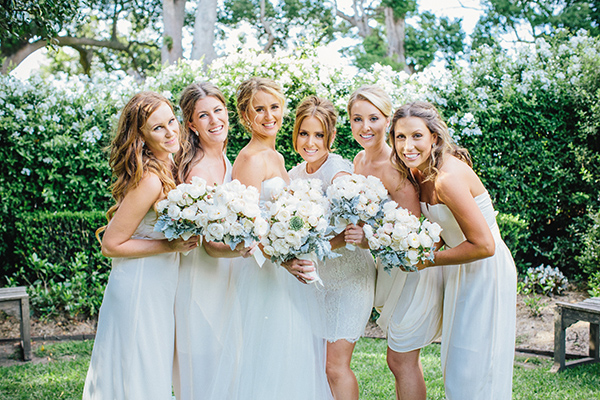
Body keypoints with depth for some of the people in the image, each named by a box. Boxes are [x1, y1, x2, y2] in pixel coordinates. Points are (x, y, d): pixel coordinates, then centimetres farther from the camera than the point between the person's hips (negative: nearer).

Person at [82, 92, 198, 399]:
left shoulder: (168, 167, 3)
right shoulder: (149, 181, -24)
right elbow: (111, 245, -20)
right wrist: (171, 246, -20)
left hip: (158, 291, 9)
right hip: (138, 292, -9)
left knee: (154, 372, 19)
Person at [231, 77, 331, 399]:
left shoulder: (276, 157, 14)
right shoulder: (251, 159, -15)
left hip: (287, 272, 9)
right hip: (264, 275, -9)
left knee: (297, 357, 14)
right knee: (271, 362, -3)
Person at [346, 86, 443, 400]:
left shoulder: (394, 167, -23)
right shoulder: (359, 161, 3)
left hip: (413, 270, -8)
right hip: (387, 267, 8)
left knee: (402, 361, 1)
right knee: (400, 359, 19)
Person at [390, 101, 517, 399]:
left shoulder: (448, 178, -29)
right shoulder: (420, 170, -1)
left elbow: (483, 246, -29)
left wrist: (430, 259, -19)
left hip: (484, 273, -9)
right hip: (459, 272, 9)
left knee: (472, 369, -1)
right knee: (455, 366, 18)